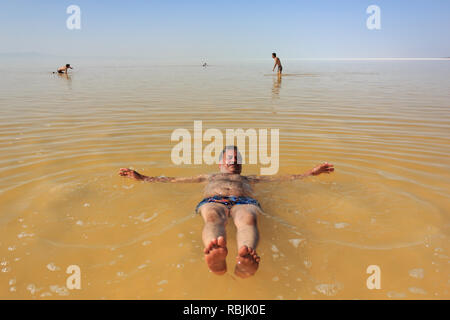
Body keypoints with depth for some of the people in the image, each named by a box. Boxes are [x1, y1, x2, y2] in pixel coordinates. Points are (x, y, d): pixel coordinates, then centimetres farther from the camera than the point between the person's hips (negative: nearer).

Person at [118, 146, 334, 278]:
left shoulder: (249, 179, 41)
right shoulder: (209, 177, 42)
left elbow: (284, 178, 36)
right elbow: (172, 179, 37)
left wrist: (311, 173, 29)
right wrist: (142, 178, 33)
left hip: (243, 202, 1)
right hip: (214, 201, 0)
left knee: (247, 219, -38)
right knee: (212, 218, -39)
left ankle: (245, 261, -70)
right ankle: (216, 259, -71)